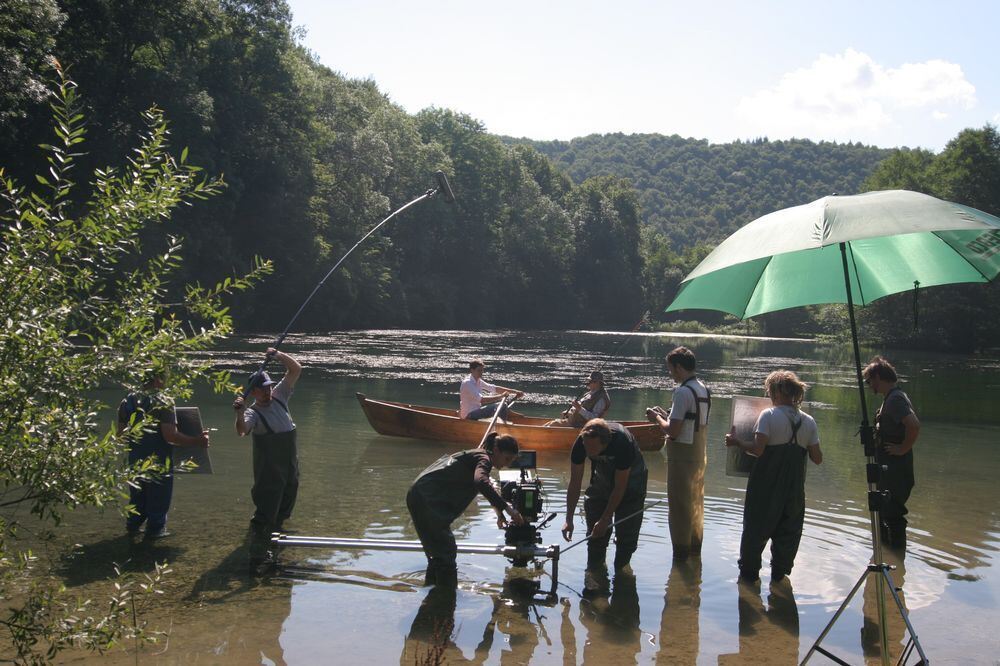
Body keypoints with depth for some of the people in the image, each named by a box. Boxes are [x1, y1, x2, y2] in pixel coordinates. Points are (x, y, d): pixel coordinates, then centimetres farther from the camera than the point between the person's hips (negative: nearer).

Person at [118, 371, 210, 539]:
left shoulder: (128, 401, 2)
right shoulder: (163, 403, -17)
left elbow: (121, 433, 9)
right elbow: (170, 435, -23)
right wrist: (196, 441, -15)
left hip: (135, 460, 6)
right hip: (158, 461, -6)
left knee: (138, 494, 22)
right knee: (158, 495, 9)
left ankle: (133, 525, 29)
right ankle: (155, 528, 15)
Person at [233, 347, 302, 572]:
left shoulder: (279, 397, 6)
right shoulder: (254, 412, -13)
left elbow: (296, 370, 4)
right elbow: (242, 431, -34)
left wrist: (279, 356, -8)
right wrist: (240, 413, -51)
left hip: (290, 467, 7)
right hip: (268, 471, -7)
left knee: (283, 510, 20)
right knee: (265, 513, -11)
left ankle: (270, 544, 38)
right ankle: (258, 557, -9)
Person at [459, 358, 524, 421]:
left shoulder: (478, 381, 10)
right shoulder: (467, 383, -18)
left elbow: (495, 388, 10)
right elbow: (481, 400, -28)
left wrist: (515, 392, 2)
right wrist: (501, 396, -26)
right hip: (469, 415, -10)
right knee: (500, 406, -20)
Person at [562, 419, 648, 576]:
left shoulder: (623, 443, -41)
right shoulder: (581, 443, -30)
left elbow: (620, 487, -30)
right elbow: (575, 484, -21)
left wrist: (605, 519, -26)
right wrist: (569, 520, -24)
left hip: (630, 477, -3)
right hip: (602, 476, 3)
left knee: (627, 526, -8)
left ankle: (623, 564, 13)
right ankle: (595, 564, 12)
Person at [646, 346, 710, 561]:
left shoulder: (683, 392, -21)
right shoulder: (704, 389, 8)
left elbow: (673, 431, -23)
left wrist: (657, 418, -6)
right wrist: (666, 415, 13)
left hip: (683, 456, -9)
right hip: (700, 453, 9)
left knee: (679, 504, 2)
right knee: (696, 501, 20)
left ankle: (681, 553, 10)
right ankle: (695, 547, 32)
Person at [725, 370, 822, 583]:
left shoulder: (769, 415, -13)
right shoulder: (808, 421, 1)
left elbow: (758, 449, -21)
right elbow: (817, 458, 1)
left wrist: (735, 441, -7)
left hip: (766, 485, -4)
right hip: (794, 486, 4)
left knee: (755, 527, 11)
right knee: (789, 529, 16)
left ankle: (749, 572, 19)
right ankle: (779, 574, 21)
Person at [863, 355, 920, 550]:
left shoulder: (895, 399, -19)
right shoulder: (891, 397, 13)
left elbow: (914, 426, -32)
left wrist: (902, 449, -21)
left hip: (896, 472, -11)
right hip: (889, 470, 11)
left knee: (893, 516, -4)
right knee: (882, 512, 20)